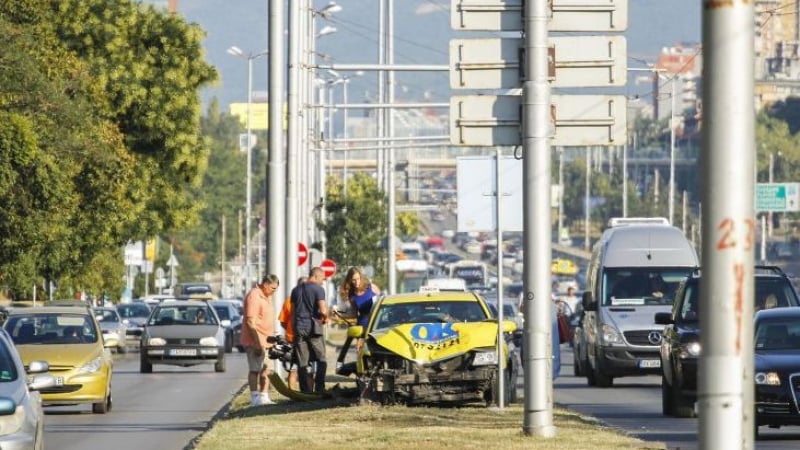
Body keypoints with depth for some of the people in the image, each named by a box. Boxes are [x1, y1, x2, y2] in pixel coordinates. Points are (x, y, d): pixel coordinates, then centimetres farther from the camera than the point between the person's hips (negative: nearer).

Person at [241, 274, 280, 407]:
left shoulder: (267, 296, 15)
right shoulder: (254, 296, -17)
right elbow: (251, 322, -22)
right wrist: (257, 343, -24)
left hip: (266, 340, 9)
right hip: (255, 341, -9)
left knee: (266, 370, 11)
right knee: (255, 370, -4)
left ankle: (264, 397, 16)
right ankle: (255, 398, -1)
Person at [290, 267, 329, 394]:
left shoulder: (296, 290, 13)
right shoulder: (318, 289, -6)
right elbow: (323, 311, -16)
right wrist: (325, 318, 4)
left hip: (299, 328, 5)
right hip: (313, 328, -5)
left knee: (302, 363, 3)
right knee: (321, 360, 4)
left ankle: (306, 392, 0)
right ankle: (319, 390, -6)